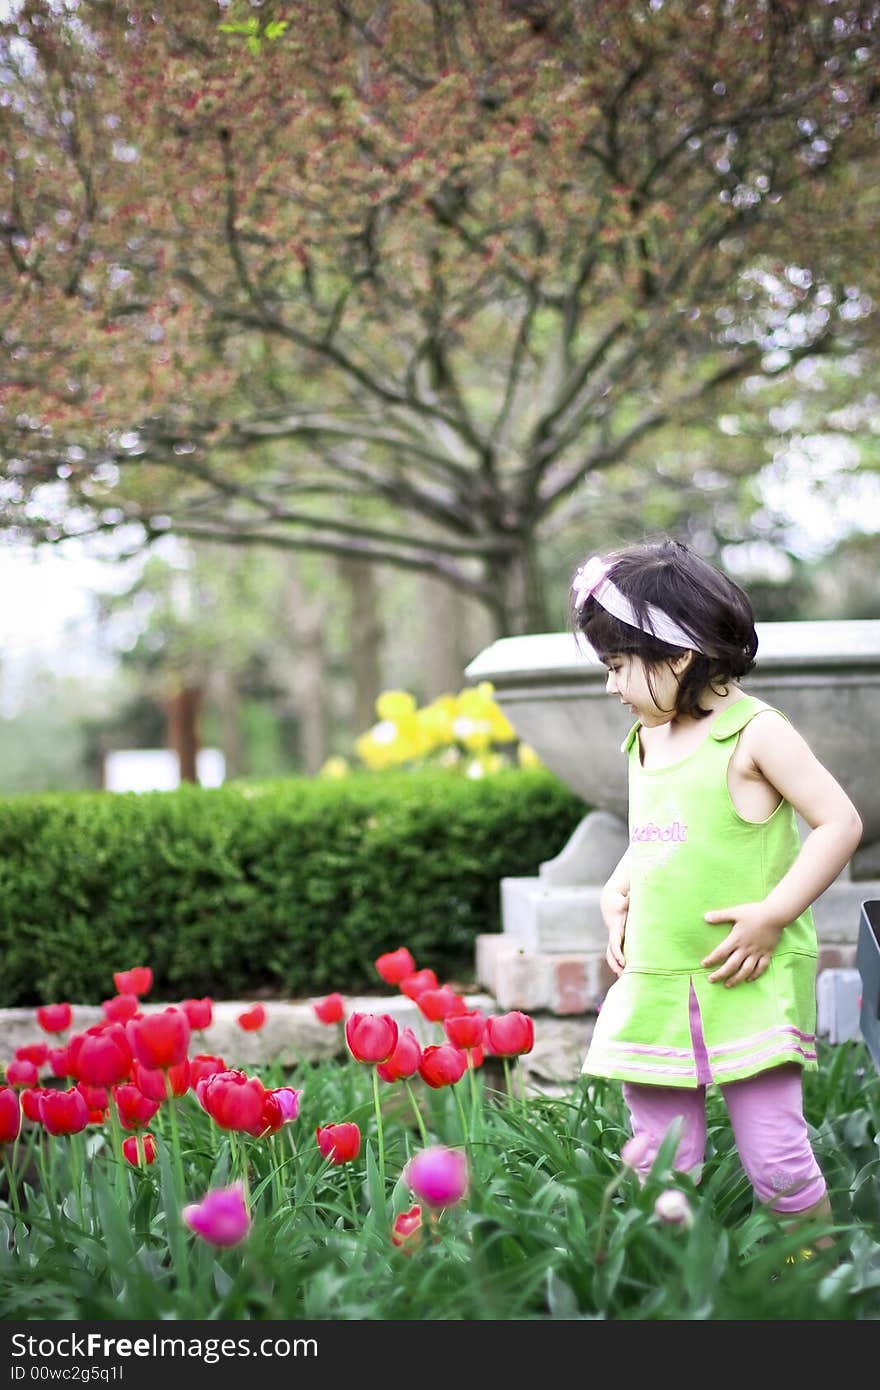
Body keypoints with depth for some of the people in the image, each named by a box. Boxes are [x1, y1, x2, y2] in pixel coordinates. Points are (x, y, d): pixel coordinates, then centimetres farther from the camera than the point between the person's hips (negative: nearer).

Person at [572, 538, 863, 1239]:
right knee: (659, 1164, 7)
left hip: (748, 985, -7)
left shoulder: (754, 733, -9)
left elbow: (840, 822, -12)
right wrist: (616, 899, 9)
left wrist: (772, 915, -16)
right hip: (653, 985, 7)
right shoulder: (645, 740, 14)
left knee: (775, 1156, -5)